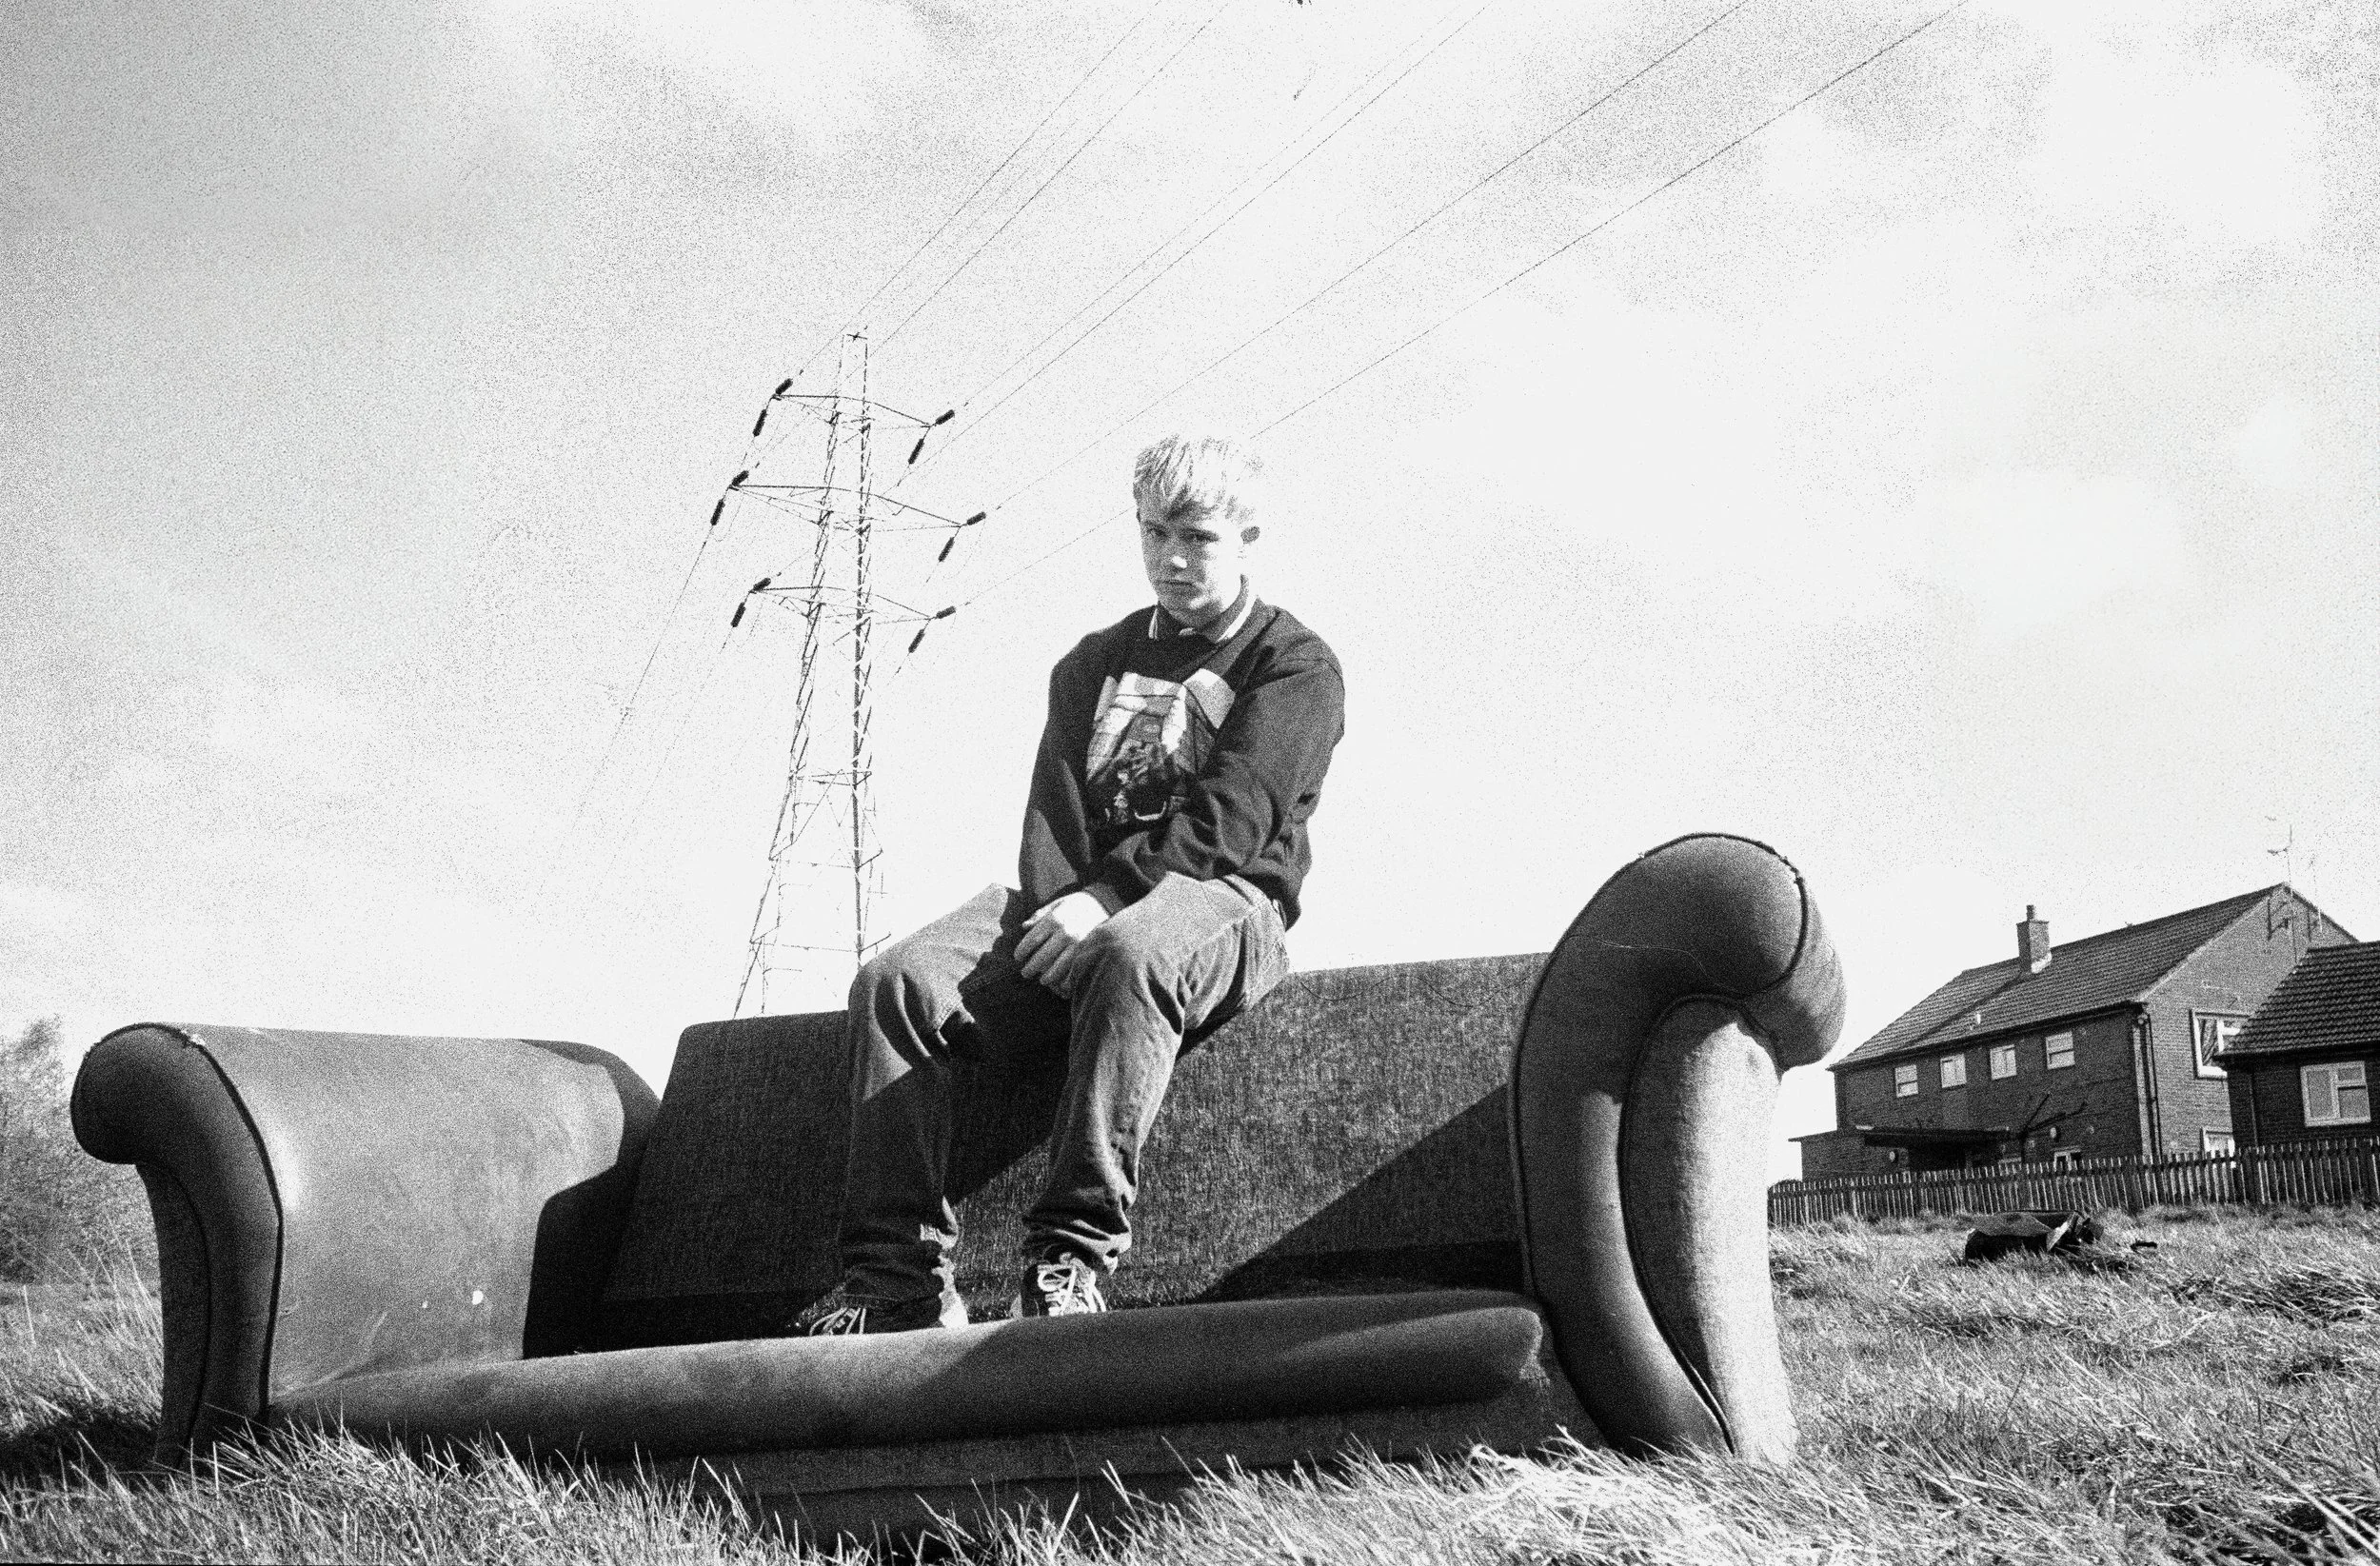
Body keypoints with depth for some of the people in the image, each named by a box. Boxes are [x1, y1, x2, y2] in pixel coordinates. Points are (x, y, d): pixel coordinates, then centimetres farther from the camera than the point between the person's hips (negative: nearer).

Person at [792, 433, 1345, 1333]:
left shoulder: (1295, 667, 7)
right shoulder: (1095, 662, 25)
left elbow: (1231, 818, -8)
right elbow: (1055, 803, 11)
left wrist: (1106, 896, -19)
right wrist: (1056, 904, -10)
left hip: (1217, 900, -5)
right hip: (1080, 897, 5)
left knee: (1128, 955, -42)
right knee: (894, 981, -21)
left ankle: (1072, 1257, -41)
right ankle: (899, 1275, -25)